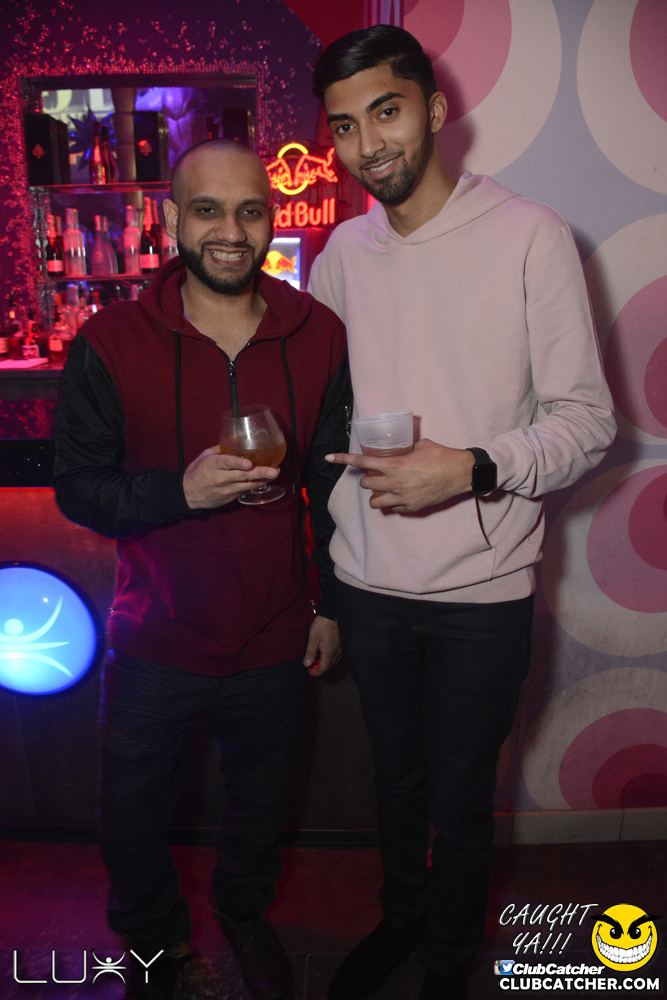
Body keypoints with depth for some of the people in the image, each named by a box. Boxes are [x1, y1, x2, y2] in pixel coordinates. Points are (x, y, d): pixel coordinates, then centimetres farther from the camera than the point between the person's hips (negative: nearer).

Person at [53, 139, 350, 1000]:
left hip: (274, 641, 2)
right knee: (132, 821, 20)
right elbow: (77, 489, -8)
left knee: (260, 807, 25)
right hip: (154, 645, -1)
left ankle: (244, 913, 59)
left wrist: (330, 603, 4)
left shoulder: (319, 335, -7)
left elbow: (333, 482, 1)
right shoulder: (109, 344, -13)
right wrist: (182, 489, -27)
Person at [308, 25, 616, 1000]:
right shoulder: (343, 249, 5)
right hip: (369, 581, 4)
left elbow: (588, 418, -9)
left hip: (481, 590, -3)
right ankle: (399, 918, 52)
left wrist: (473, 469, -26)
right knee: (395, 775, 23)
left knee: (460, 801, 14)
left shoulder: (529, 234, -9)